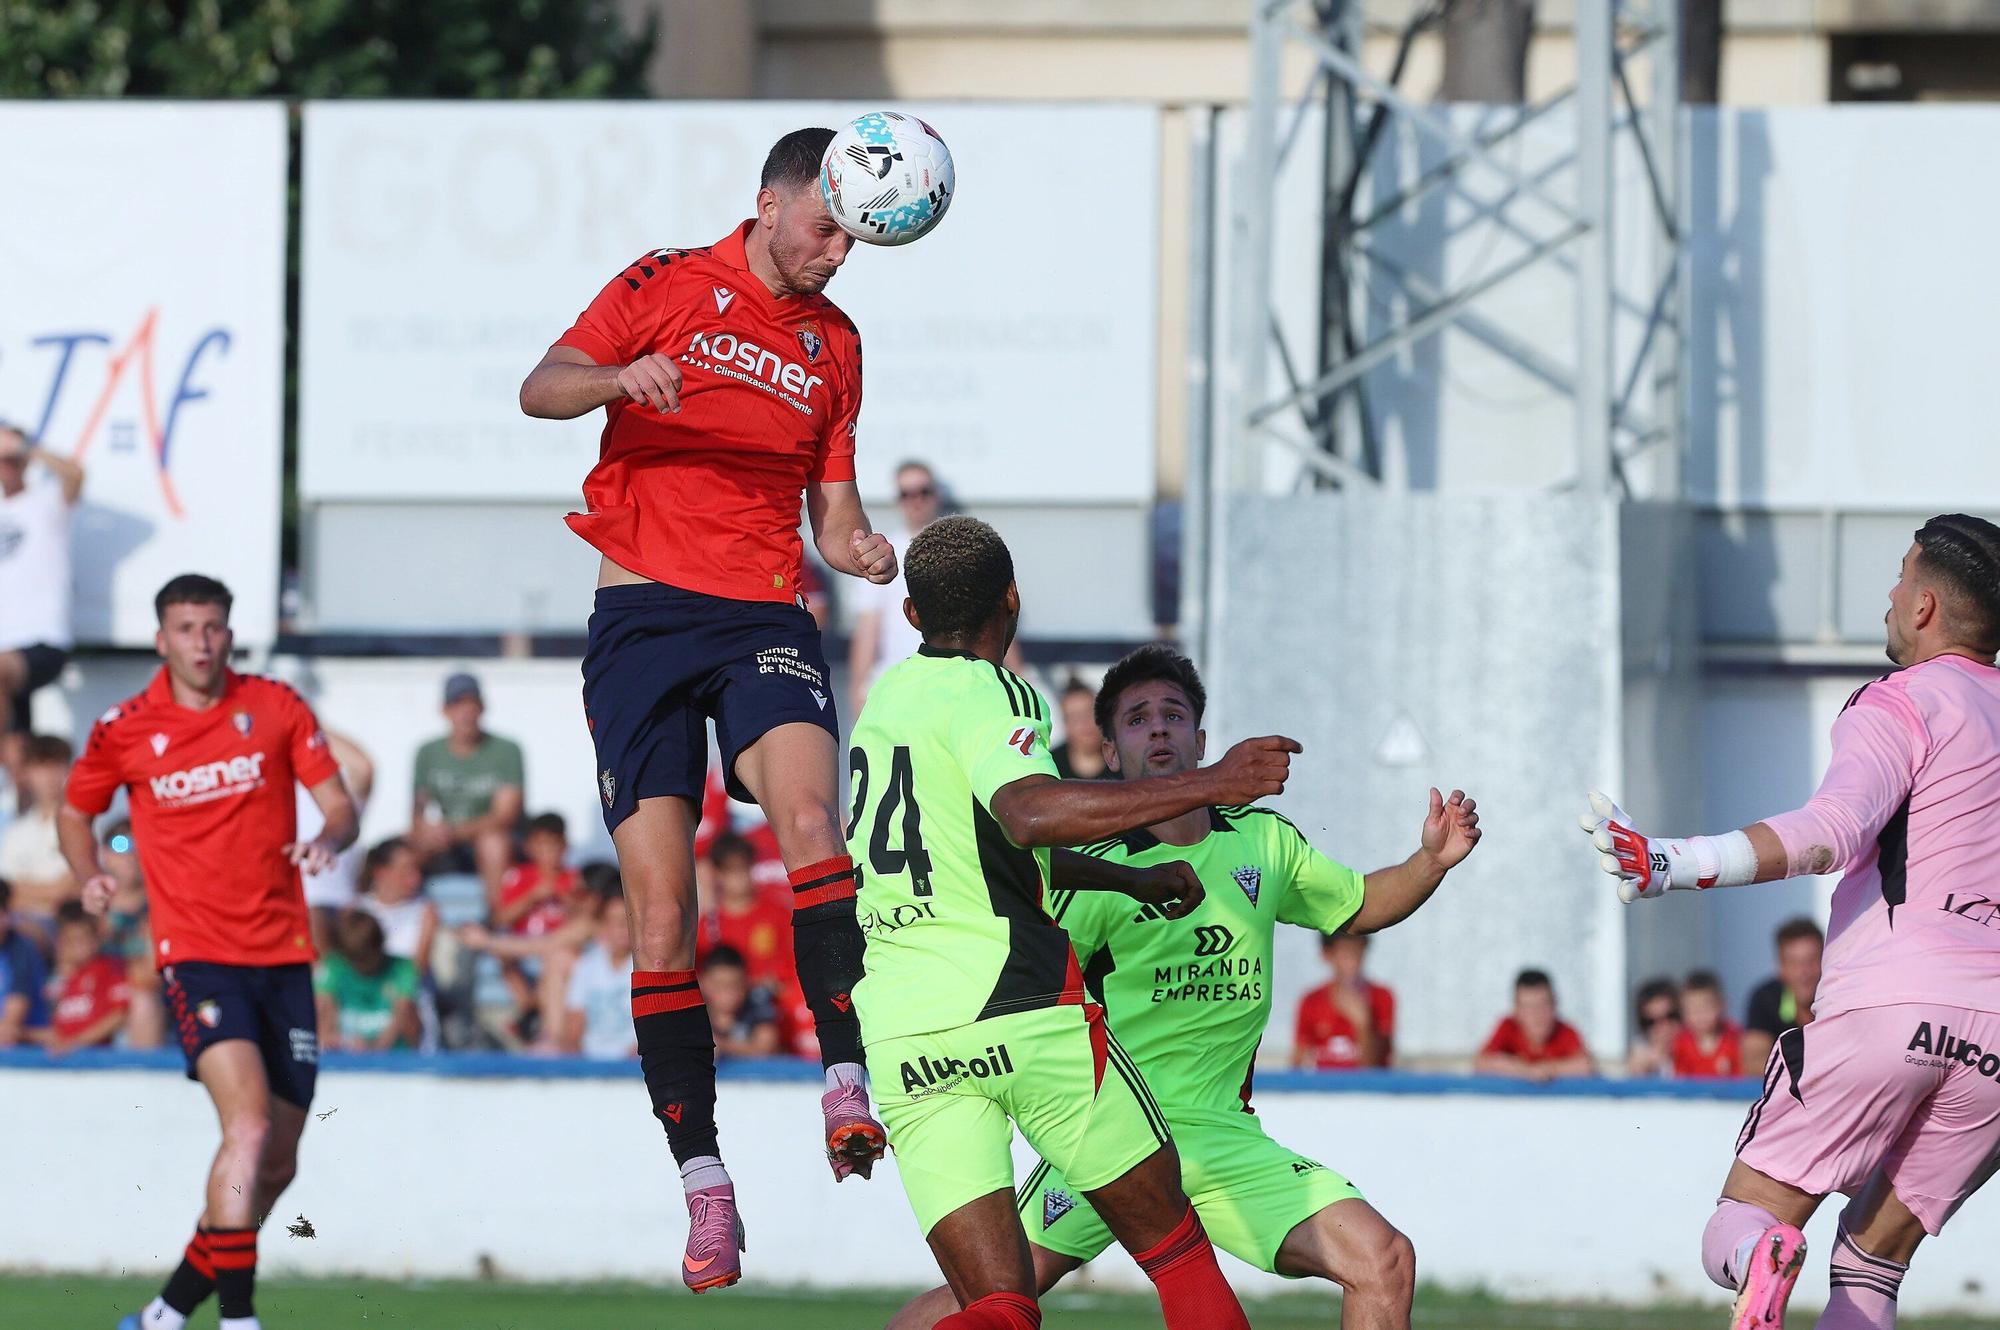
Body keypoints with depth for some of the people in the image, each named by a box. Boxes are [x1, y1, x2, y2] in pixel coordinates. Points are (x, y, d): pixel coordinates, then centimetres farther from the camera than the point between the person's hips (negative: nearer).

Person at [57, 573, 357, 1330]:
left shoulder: (276, 707, 2)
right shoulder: (125, 731, -1)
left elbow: (339, 805, 4)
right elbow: (75, 811, 16)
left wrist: (330, 839, -19)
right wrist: (89, 877, -2)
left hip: (283, 955, 4)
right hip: (196, 955, -4)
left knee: (277, 1164, 8)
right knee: (248, 1128, -24)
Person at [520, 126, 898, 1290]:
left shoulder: (834, 342, 15)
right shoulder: (670, 286, 4)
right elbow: (541, 389, -4)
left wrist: (858, 547, -5)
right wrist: (621, 377, -26)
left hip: (765, 616, 2)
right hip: (646, 614, -2)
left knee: (810, 813, -29)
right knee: (661, 915, -6)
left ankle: (847, 1083, -35)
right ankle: (704, 1182, -1)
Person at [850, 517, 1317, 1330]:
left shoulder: (889, 698, 20)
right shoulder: (988, 694, -6)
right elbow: (1032, 814, -28)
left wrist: (1129, 880, 42)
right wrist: (1209, 785, -27)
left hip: (897, 1040, 6)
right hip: (1019, 1010, -6)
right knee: (1175, 1247, 9)